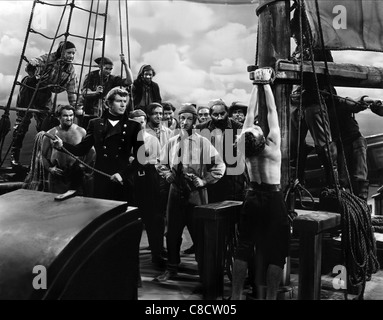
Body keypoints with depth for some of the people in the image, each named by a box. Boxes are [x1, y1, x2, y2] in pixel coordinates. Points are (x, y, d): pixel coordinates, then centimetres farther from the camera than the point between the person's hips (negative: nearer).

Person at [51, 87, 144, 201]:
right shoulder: (95, 124, 9)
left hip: (124, 182, -1)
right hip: (100, 182, 1)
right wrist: (62, 145, -11)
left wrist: (123, 174, -10)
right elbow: (81, 149, 6)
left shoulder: (133, 126, 5)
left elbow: (139, 157, 2)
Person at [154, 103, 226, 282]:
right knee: (173, 232, 10)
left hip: (196, 193, -3)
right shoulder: (171, 142, 6)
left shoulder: (203, 142, -4)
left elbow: (219, 166, -2)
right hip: (176, 192, 3)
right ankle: (171, 269, 24)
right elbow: (161, 164, 16)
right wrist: (168, 175, -2)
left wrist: (204, 180, -9)